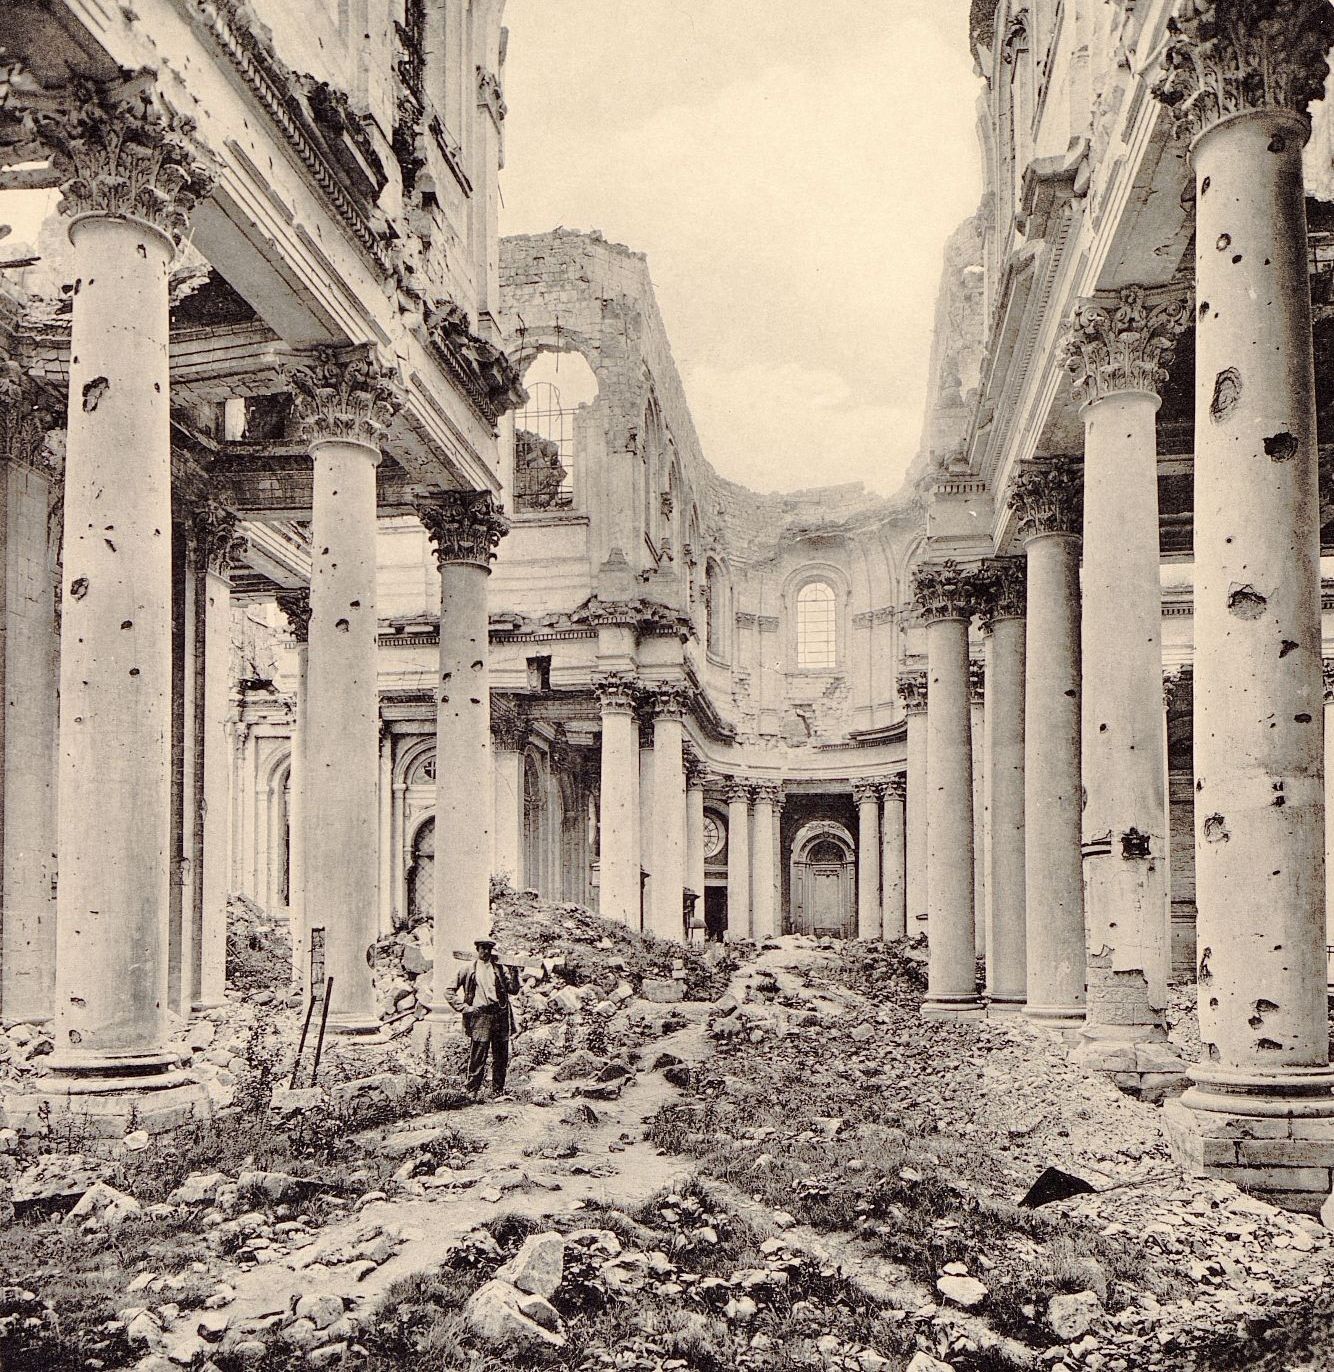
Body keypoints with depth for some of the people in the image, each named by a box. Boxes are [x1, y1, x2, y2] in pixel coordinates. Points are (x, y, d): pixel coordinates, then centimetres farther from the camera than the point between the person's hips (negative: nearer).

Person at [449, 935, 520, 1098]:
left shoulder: (500, 968, 12)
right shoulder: (468, 969, 6)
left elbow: (514, 991, 7)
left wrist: (513, 973, -6)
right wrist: (462, 1007, 1)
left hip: (500, 1015, 3)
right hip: (480, 1015, -3)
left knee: (501, 1057, 6)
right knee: (477, 1056, -5)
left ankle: (499, 1090, 16)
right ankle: (473, 1090, 5)